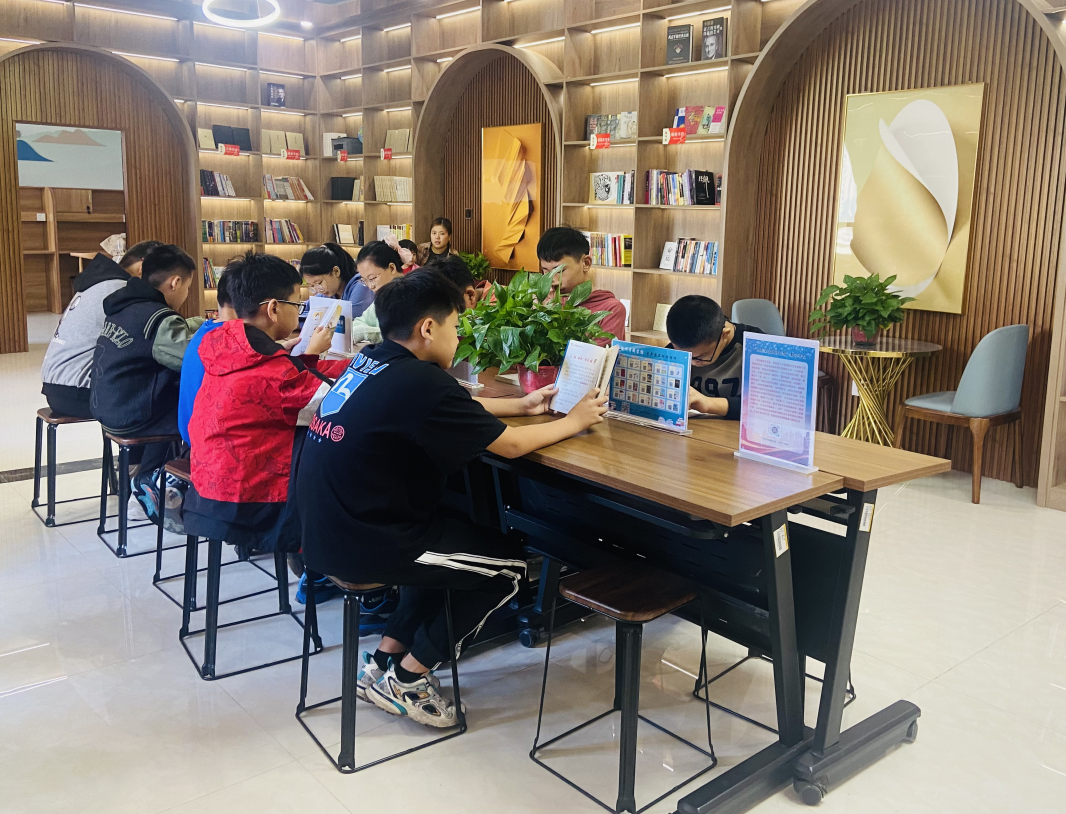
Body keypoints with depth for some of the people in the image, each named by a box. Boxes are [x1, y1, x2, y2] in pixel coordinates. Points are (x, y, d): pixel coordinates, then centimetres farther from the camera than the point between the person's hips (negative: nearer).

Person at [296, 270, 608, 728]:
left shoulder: (371, 364, 6)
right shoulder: (419, 382, -21)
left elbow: (451, 409, 21)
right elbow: (509, 445, -12)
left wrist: (522, 405, 22)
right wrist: (574, 421, 4)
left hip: (326, 532, 9)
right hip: (362, 547, -9)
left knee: (455, 533, 29)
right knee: (509, 566, 8)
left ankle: (386, 658, 26)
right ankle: (404, 680, 15)